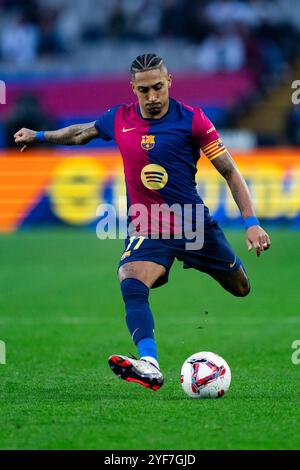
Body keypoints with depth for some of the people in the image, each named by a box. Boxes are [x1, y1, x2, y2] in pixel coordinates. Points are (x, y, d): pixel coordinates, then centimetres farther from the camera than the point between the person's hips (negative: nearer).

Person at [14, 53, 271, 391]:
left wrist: (251, 223, -14)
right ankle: (149, 366, -43)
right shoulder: (119, 119, 1)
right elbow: (81, 132, 25)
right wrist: (40, 136, 31)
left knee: (242, 288, 10)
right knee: (131, 285, -28)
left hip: (194, 224, -1)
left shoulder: (191, 119, -9)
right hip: (146, 230, 1)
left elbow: (230, 172, -7)